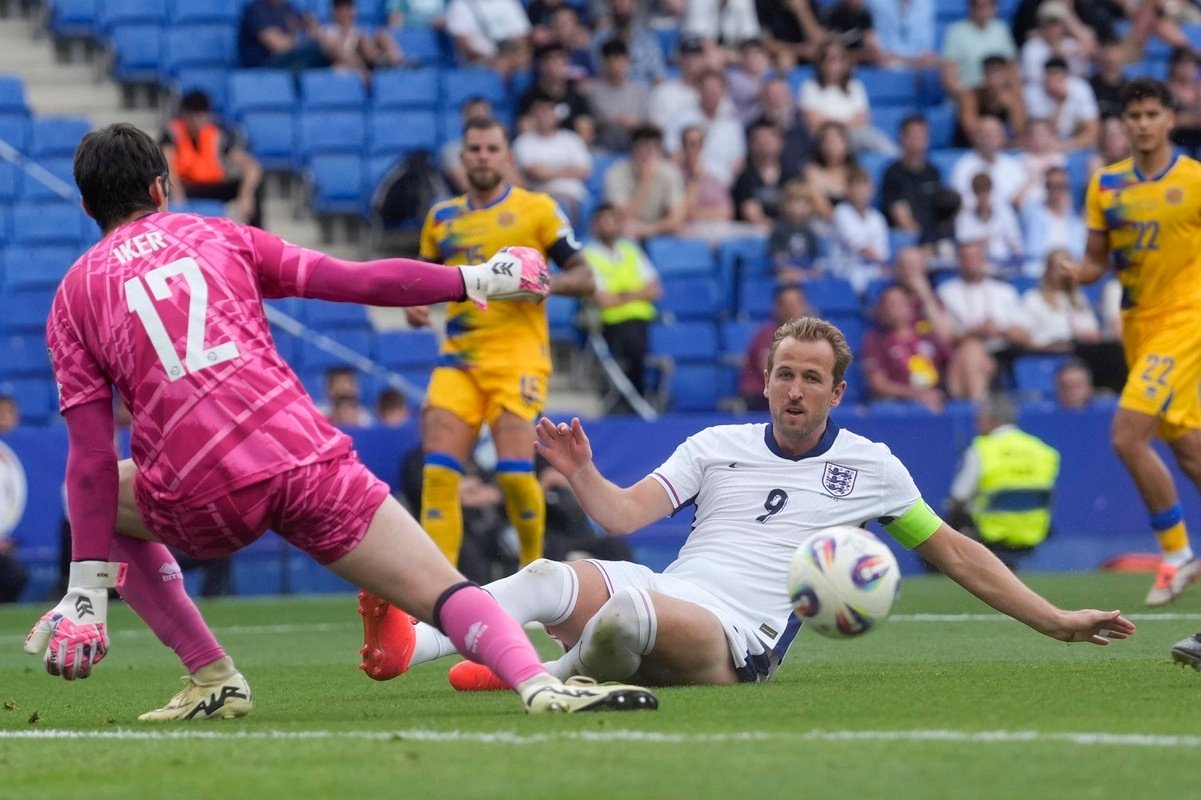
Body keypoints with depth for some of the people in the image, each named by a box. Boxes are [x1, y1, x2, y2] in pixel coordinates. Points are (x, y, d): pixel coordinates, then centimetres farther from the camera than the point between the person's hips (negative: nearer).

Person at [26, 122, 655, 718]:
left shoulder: (73, 297, 13)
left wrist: (87, 589, 3)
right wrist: (473, 280, 22)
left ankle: (211, 677, 19)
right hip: (306, 459, 0)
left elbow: (92, 459, 5)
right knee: (442, 592, -1)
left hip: (199, 502, 0)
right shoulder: (218, 237, 17)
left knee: (95, 499, 30)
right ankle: (539, 683, -33)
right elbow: (359, 282, 11)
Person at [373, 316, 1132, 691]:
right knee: (556, 578, -32)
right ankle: (407, 643, -44)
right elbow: (624, 513, 8)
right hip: (664, 598, 3)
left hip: (735, 643, -3)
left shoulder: (870, 467, 13)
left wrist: (1055, 621, 16)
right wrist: (581, 473, -14)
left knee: (632, 609, -39)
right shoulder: (717, 446, 18)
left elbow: (955, 553, 19)